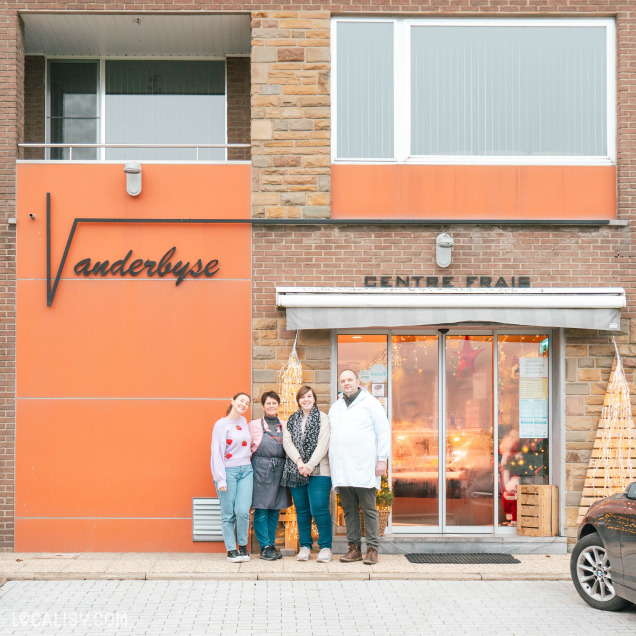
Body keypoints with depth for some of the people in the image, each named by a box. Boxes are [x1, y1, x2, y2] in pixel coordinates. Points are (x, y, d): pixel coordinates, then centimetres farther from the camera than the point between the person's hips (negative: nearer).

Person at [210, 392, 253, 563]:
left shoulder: (244, 421, 13)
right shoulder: (221, 424, -5)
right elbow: (217, 452, -8)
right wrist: (221, 479, -13)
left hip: (246, 470, 4)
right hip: (228, 471, -4)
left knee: (243, 511, -6)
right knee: (228, 514, -2)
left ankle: (243, 546, 12)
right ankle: (231, 550, 8)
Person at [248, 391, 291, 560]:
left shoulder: (285, 426, 14)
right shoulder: (254, 425, 6)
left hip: (280, 469, 3)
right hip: (261, 468, -3)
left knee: (275, 509, 7)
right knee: (261, 509, -4)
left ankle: (272, 545, 15)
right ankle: (264, 547, 1)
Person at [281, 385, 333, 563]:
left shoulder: (322, 418, 3)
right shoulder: (292, 420, 15)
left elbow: (322, 444, -5)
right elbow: (287, 441, 3)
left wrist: (310, 465, -14)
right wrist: (299, 462, -12)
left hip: (318, 471, -4)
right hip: (296, 471, 4)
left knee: (319, 508, -9)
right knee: (302, 510, 7)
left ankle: (325, 547, 2)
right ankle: (305, 546, 17)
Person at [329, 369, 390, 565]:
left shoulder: (370, 403, 3)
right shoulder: (335, 408, 18)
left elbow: (383, 432, -1)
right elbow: (330, 436, 21)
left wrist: (382, 459, -7)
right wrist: (333, 464, 12)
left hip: (364, 468, -5)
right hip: (342, 470, 5)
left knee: (369, 509, -2)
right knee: (349, 510, 8)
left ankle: (372, 549, 3)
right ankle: (354, 547, 14)